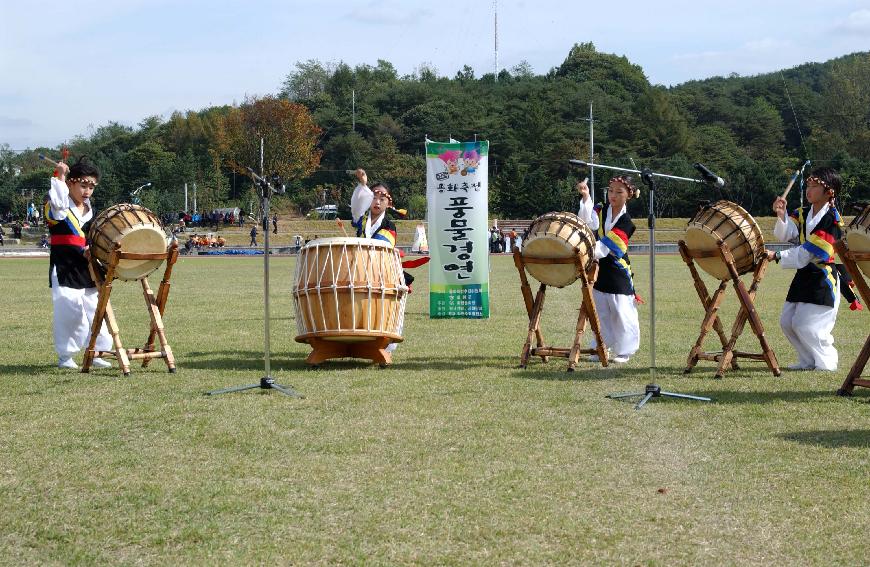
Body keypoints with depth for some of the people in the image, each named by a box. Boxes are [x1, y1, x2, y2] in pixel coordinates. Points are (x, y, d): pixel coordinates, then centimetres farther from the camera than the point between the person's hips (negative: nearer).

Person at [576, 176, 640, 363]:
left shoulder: (626, 222, -9)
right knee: (600, 313, 9)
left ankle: (623, 351, 11)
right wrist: (585, 197, -34)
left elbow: (604, 247, -21)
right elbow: (588, 221, -20)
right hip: (599, 270, 4)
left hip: (618, 274, -4)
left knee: (621, 313, -1)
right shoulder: (600, 211, 4)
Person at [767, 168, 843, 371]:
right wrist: (781, 215, -23)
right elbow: (785, 235, -5)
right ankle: (808, 361, 25)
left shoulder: (831, 220, -17)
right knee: (787, 322, 11)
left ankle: (827, 363, 9)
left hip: (823, 279, -8)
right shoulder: (804, 213, 7)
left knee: (807, 327, -11)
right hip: (804, 276, 8)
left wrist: (777, 256, -21)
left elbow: (807, 253, -21)